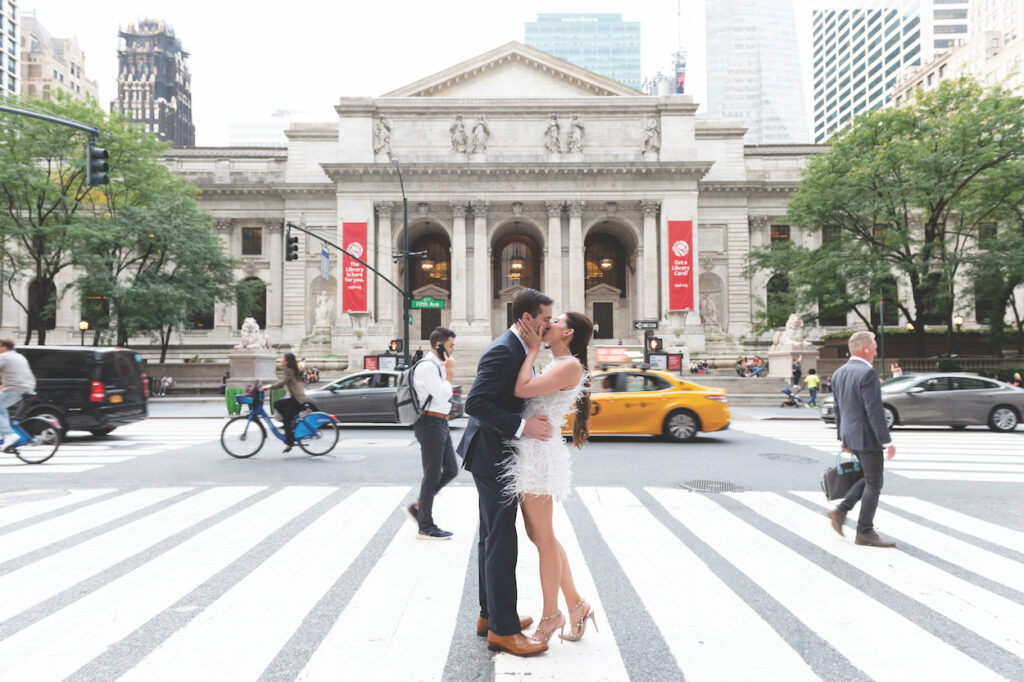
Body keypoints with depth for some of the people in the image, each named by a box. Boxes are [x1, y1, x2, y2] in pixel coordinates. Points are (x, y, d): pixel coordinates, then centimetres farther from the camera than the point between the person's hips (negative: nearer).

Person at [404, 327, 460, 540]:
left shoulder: (437, 365, 16)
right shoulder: (427, 366, -15)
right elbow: (443, 395, -21)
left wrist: (448, 371, 10)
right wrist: (449, 372, -9)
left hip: (441, 423, 10)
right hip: (431, 423, -10)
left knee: (451, 470, 12)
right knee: (432, 476, -2)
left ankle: (418, 506, 23)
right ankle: (425, 528, 10)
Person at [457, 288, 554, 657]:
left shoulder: (515, 348, 11)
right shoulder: (503, 351, -21)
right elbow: (475, 403, -28)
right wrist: (521, 426, -29)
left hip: (497, 456, 11)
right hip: (493, 456, -11)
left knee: (492, 538, 17)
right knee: (501, 542, -4)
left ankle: (490, 614, 29)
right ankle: (503, 630, 6)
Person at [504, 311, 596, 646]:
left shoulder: (570, 365, -12)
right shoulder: (555, 365, 18)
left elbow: (522, 389, -21)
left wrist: (533, 348, -10)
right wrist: (531, 346, 11)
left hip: (539, 454, -10)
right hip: (528, 452, 10)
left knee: (543, 537, 2)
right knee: (538, 535, 14)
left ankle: (551, 615, 18)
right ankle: (576, 605, 25)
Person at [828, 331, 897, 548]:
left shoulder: (838, 373, 8)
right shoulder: (867, 373, -18)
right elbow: (874, 411, -21)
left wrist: (843, 438, 21)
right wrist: (887, 441, -17)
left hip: (850, 436, 8)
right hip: (867, 437, -8)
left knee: (870, 479, 21)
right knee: (874, 484, 4)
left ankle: (841, 511, 13)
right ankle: (865, 532, 11)